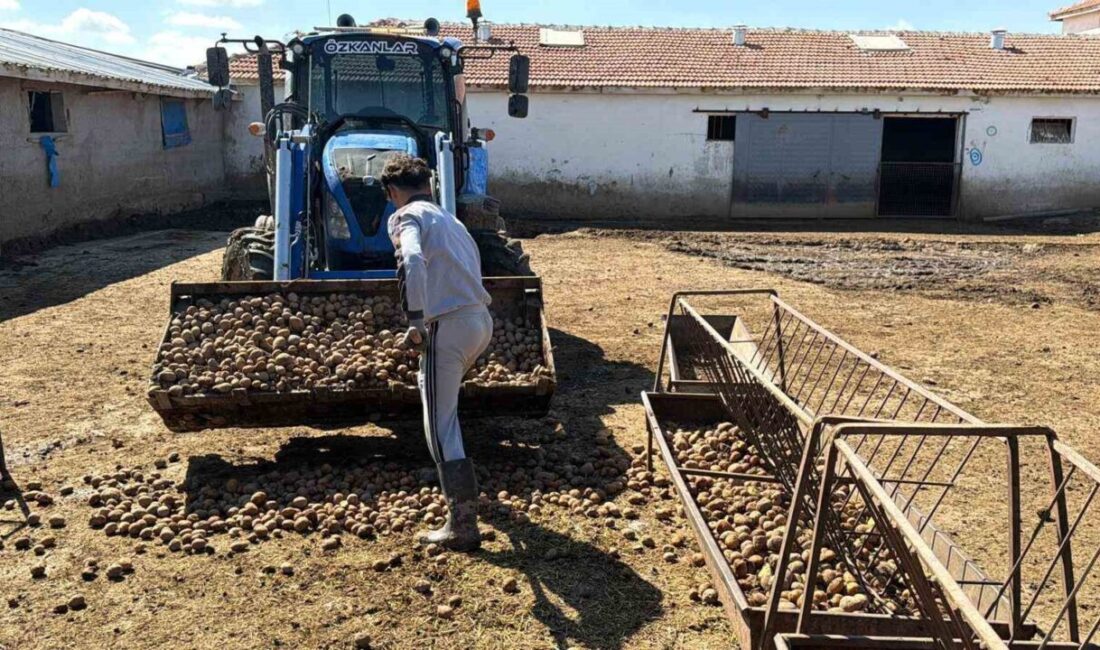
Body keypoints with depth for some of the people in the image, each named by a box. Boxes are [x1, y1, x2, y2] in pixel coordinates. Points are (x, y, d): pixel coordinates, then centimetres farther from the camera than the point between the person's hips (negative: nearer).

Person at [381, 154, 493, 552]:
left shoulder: (406, 217, 0)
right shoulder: (450, 219, 25)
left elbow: (413, 261, -22)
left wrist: (415, 320, -23)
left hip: (448, 325, -9)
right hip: (482, 321, 9)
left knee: (440, 426, -4)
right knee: (434, 386, 35)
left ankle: (462, 526, -6)